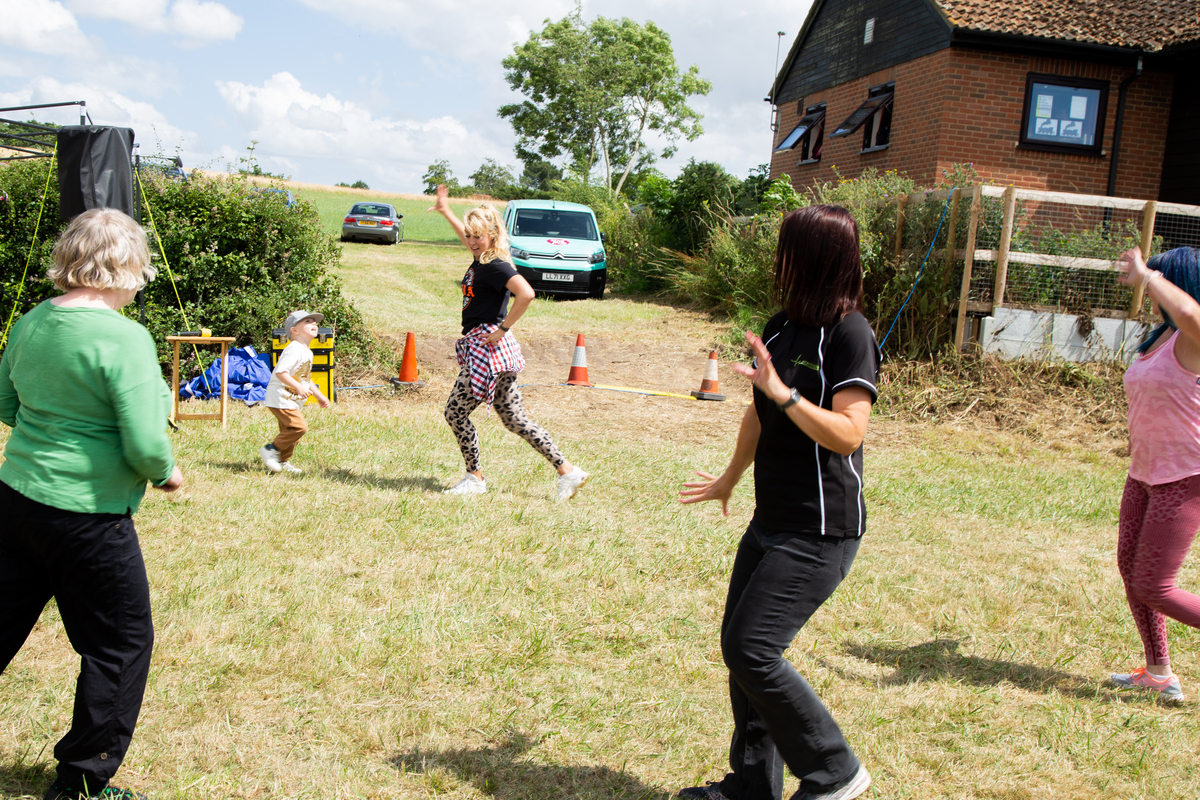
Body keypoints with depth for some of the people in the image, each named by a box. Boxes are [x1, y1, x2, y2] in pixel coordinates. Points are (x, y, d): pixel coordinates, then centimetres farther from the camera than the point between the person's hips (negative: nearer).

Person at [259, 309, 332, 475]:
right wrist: (299, 387, -34)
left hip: (291, 401, 11)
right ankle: (271, 449, -8)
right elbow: (280, 372, -28)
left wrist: (319, 396, 25)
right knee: (299, 426, -19)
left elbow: (306, 378, 26)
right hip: (280, 398, -11)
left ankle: (283, 461, 26)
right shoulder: (294, 350, -18)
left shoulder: (307, 352, 16)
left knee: (289, 430, 15)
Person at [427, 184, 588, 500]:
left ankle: (475, 478, 14)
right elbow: (467, 236, 36)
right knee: (513, 418, 9)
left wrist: (503, 329, -23)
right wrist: (446, 211, 43)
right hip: (481, 348, 10)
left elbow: (526, 294, -31)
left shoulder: (496, 266, -15)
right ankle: (567, 470, 9)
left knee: (456, 412, 0)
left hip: (487, 349, -10)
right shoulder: (480, 258, 12)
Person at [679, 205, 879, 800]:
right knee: (738, 646, 11)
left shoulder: (849, 332, -14)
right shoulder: (782, 326, 10)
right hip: (772, 520, 9)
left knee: (752, 651, -11)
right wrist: (731, 478, 33)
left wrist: (782, 391, -30)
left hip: (821, 532, -9)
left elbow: (848, 434, -22)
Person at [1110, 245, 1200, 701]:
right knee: (1129, 566, 14)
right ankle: (1158, 673, 27)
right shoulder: (1161, 336, 10)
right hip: (1146, 473, 10)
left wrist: (1144, 274, -33)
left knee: (1153, 587, -6)